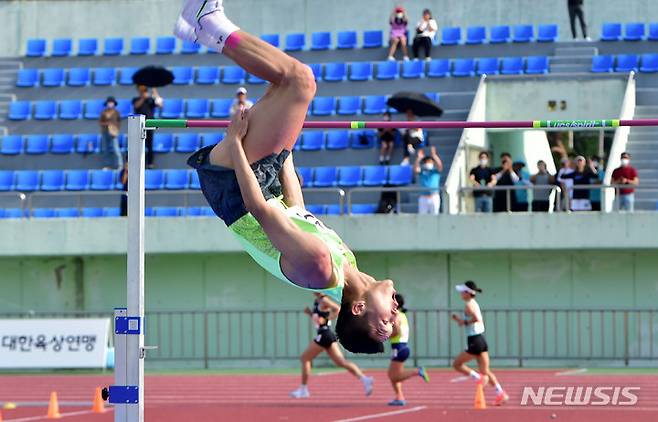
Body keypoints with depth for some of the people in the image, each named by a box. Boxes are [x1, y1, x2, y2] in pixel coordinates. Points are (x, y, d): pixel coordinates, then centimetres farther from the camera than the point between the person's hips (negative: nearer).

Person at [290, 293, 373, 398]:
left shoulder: (324, 300, -12)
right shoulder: (316, 301, 17)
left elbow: (338, 309, -25)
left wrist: (325, 319, -21)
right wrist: (309, 313, 9)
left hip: (324, 335, -10)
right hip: (328, 335, 10)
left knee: (305, 358, 2)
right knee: (340, 362, 2)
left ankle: (303, 389, 8)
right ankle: (364, 379, -6)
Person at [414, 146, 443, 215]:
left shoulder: (436, 172, 5)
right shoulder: (421, 172, 7)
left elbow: (440, 165, -14)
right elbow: (415, 169, -12)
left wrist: (434, 155, -24)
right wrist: (419, 158, -23)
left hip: (434, 197, -1)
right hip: (423, 198, 1)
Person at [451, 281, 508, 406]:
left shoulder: (469, 305, -13)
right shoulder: (474, 304, 15)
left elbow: (477, 319, -30)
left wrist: (465, 322, -15)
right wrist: (461, 320, 16)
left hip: (474, 342, -9)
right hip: (481, 339, 9)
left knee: (457, 364, 4)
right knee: (485, 371, 9)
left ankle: (478, 377, -7)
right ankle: (501, 394, 0)